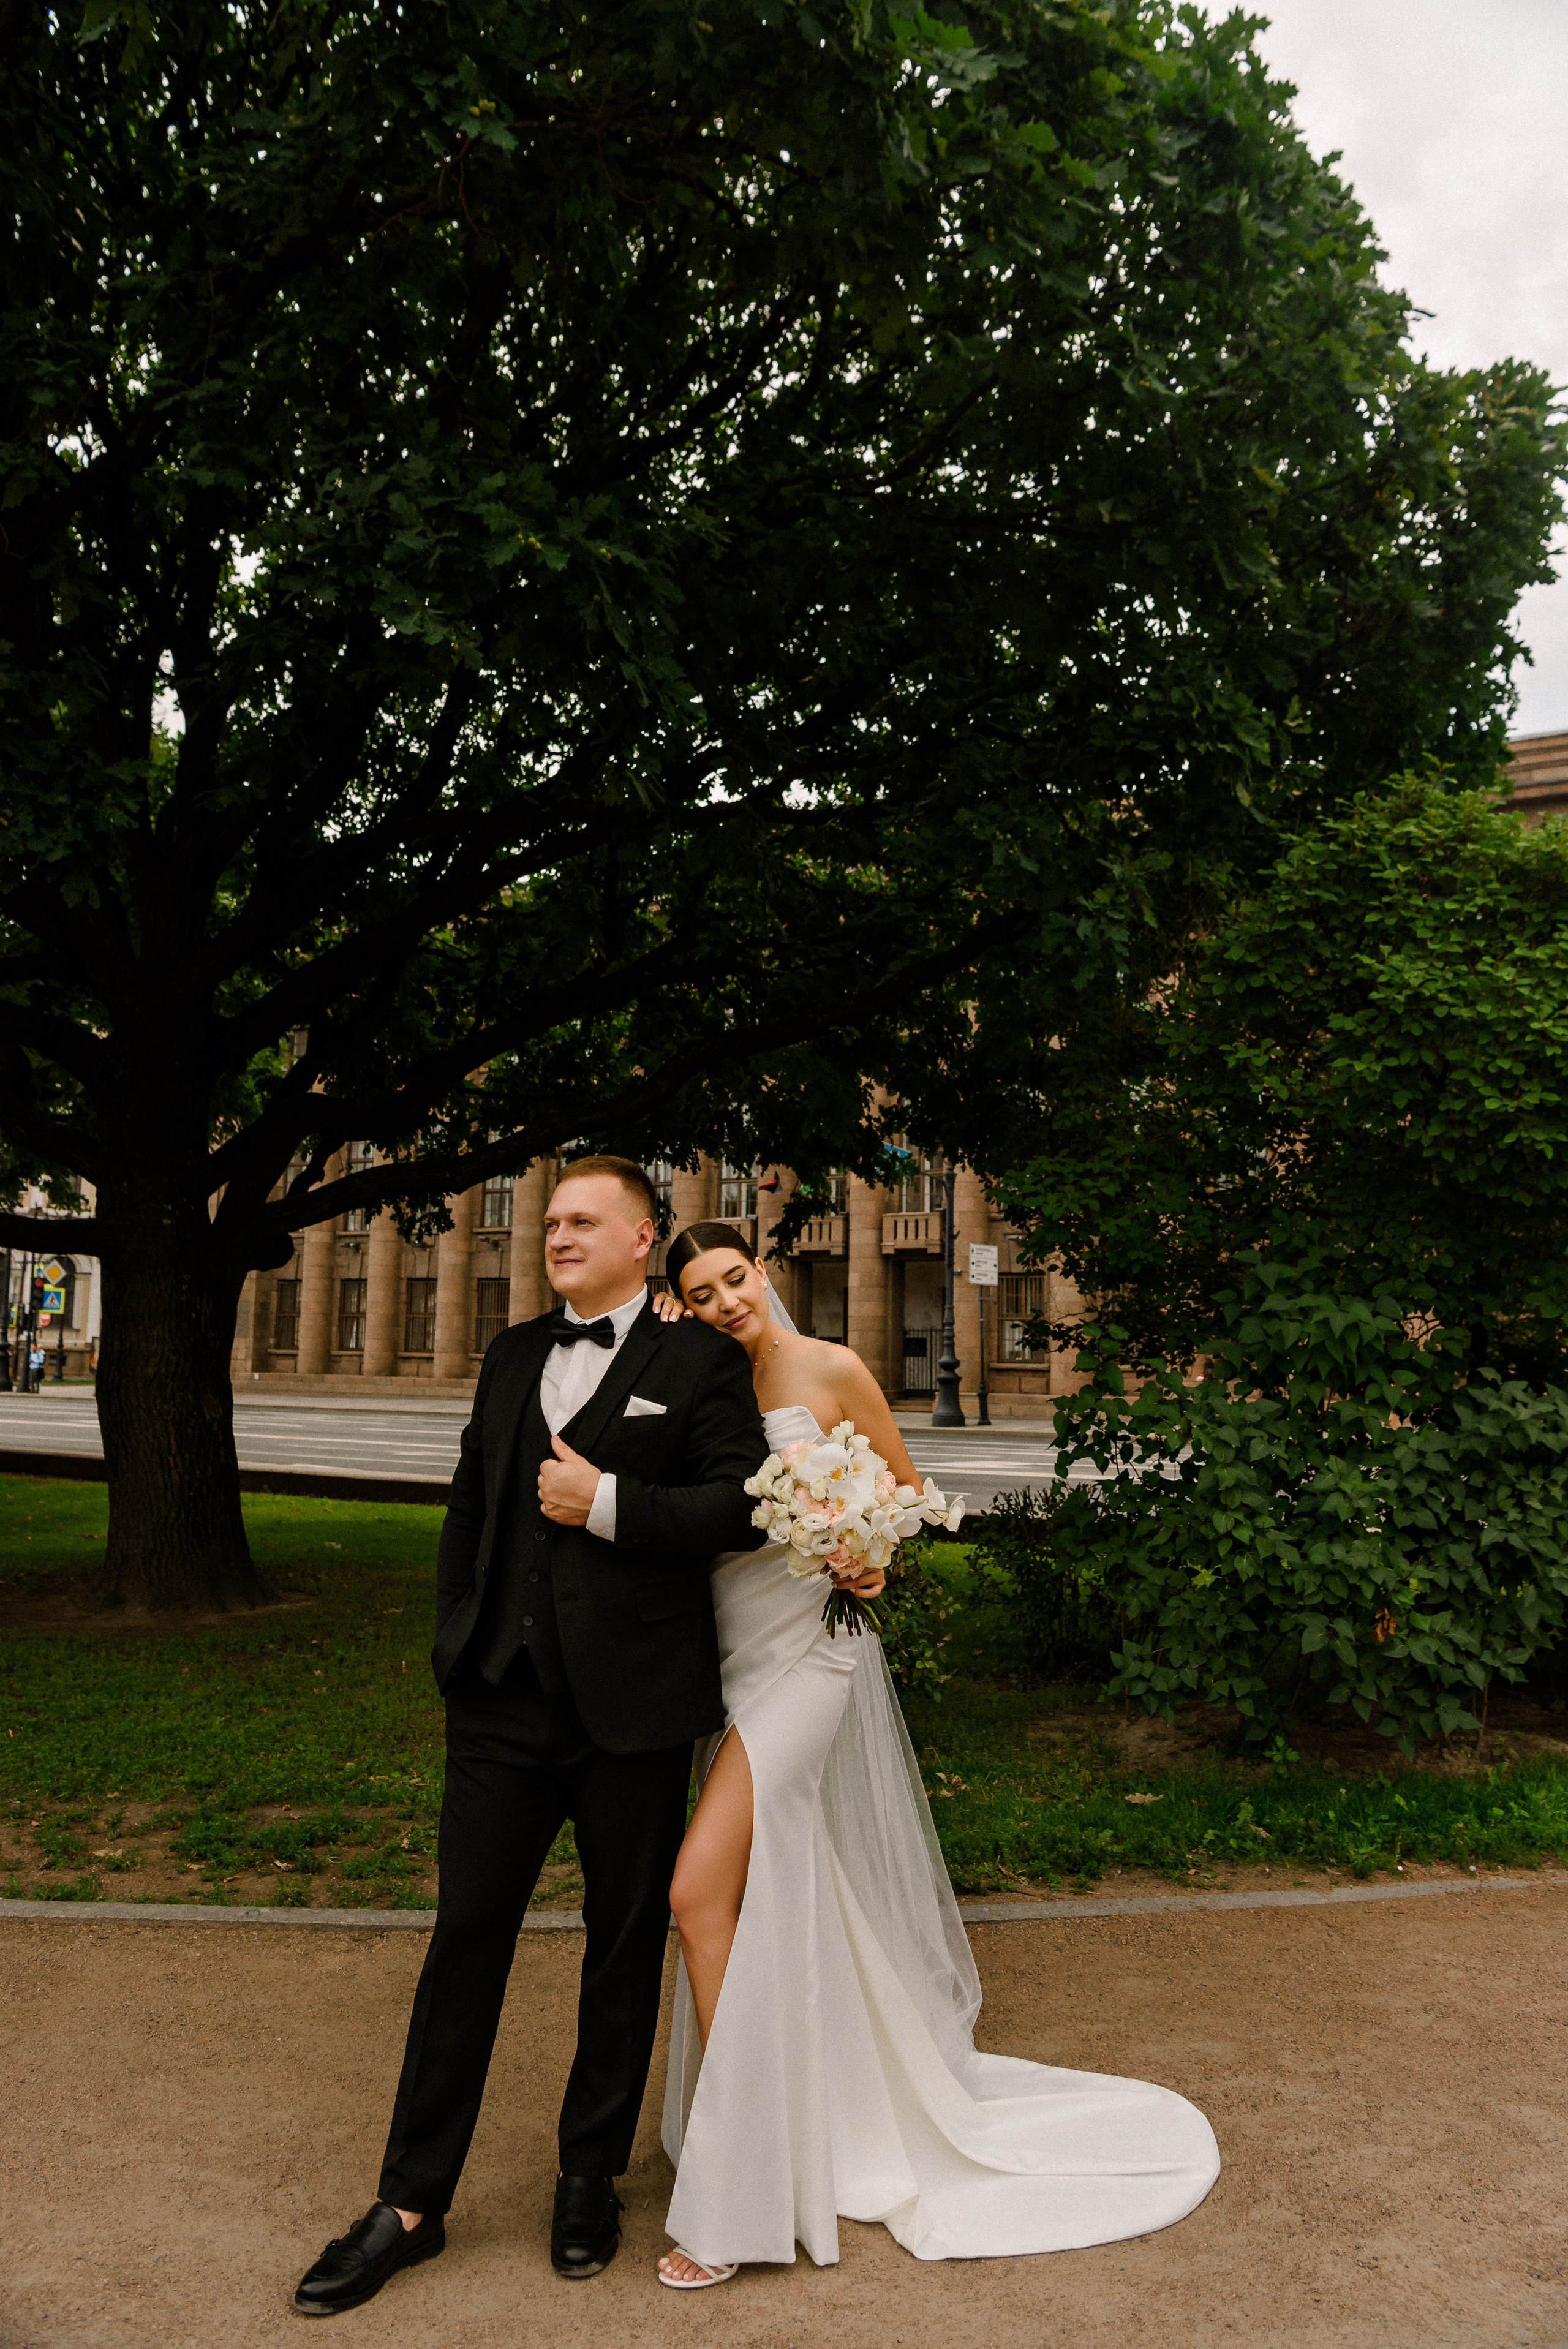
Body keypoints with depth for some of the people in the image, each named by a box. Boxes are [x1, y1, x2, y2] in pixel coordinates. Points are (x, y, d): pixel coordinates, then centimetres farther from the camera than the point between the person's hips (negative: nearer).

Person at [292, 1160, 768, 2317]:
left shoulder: (698, 1359, -5)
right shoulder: (513, 1356, 11)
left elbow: (744, 1506, -12)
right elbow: (470, 1503, 16)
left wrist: (607, 1504, -17)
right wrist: (457, 1642, 12)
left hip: (631, 1706, -4)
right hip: (505, 1700, 4)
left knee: (624, 1949, 13)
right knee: (466, 1937, 10)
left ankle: (591, 2178, 33)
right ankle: (413, 2202, 26)